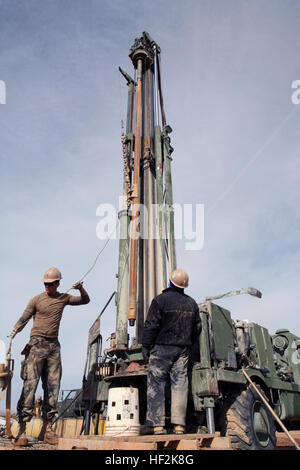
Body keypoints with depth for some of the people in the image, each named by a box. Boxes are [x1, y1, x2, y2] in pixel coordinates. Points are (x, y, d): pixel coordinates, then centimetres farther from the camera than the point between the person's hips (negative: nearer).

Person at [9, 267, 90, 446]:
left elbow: (85, 300, 19)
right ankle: (22, 429, -7)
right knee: (30, 385, -10)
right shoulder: (36, 300, 3)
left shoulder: (64, 298, 12)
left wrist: (81, 289, 0)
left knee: (53, 387, 3)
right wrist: (15, 329, -20)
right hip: (37, 344, -3)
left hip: (54, 346, 4)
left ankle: (48, 428, 9)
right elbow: (23, 319, 1)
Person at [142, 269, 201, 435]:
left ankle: (156, 423, -1)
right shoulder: (192, 303, 10)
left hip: (162, 348, -4)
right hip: (183, 350, 4)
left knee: (156, 384, 0)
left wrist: (146, 346, -2)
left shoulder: (160, 300, -7)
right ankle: (179, 424, 5)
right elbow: (197, 328, 15)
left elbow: (151, 326, -9)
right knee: (180, 384, 6)